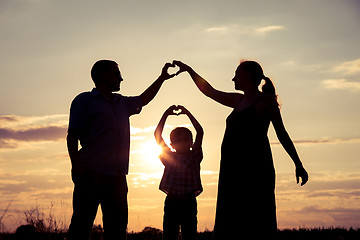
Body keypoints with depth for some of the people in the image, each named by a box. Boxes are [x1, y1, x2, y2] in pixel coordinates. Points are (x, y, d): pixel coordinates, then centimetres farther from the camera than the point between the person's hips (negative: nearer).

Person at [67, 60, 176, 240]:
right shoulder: (85, 100, 3)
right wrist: (77, 166, -16)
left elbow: (143, 100, 42)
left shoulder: (122, 103, 23)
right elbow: (72, 136, -3)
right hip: (91, 175, -7)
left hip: (117, 177, 7)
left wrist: (161, 78, 44)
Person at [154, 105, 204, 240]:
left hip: (189, 200, -1)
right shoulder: (169, 157, 8)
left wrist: (187, 113, 0)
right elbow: (157, 135, 3)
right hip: (171, 200, 1)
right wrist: (166, 115, 0)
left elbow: (200, 132, -2)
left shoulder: (194, 156, 5)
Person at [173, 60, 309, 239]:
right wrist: (189, 70, 38)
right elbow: (209, 91, 34)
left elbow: (282, 133, 2)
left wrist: (298, 164, -1)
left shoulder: (266, 99, 2)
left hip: (254, 167, -8)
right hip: (232, 169, 8)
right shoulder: (239, 100, 22)